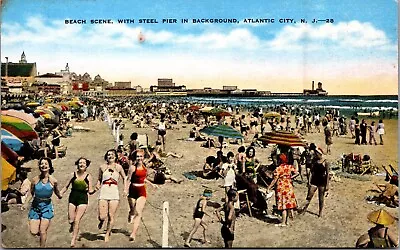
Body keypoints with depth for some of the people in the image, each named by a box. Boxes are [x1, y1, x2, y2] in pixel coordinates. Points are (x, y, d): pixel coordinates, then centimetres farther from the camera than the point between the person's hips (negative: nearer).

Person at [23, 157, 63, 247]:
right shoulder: (35, 179, -6)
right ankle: (43, 234, 32)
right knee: (33, 232, -2)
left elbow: (57, 193, 5)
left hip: (47, 207, -1)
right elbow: (31, 193, 3)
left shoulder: (53, 181, -8)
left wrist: (60, 196, -13)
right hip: (35, 206, 1)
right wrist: (26, 203, -5)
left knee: (42, 232, -2)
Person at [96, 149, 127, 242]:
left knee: (111, 216, 0)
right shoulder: (102, 167, 7)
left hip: (114, 193, 0)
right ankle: (101, 221, 31)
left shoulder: (118, 167, 6)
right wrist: (98, 185, -1)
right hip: (104, 192, 0)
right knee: (102, 216, -7)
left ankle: (107, 234, 21)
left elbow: (124, 178, 19)